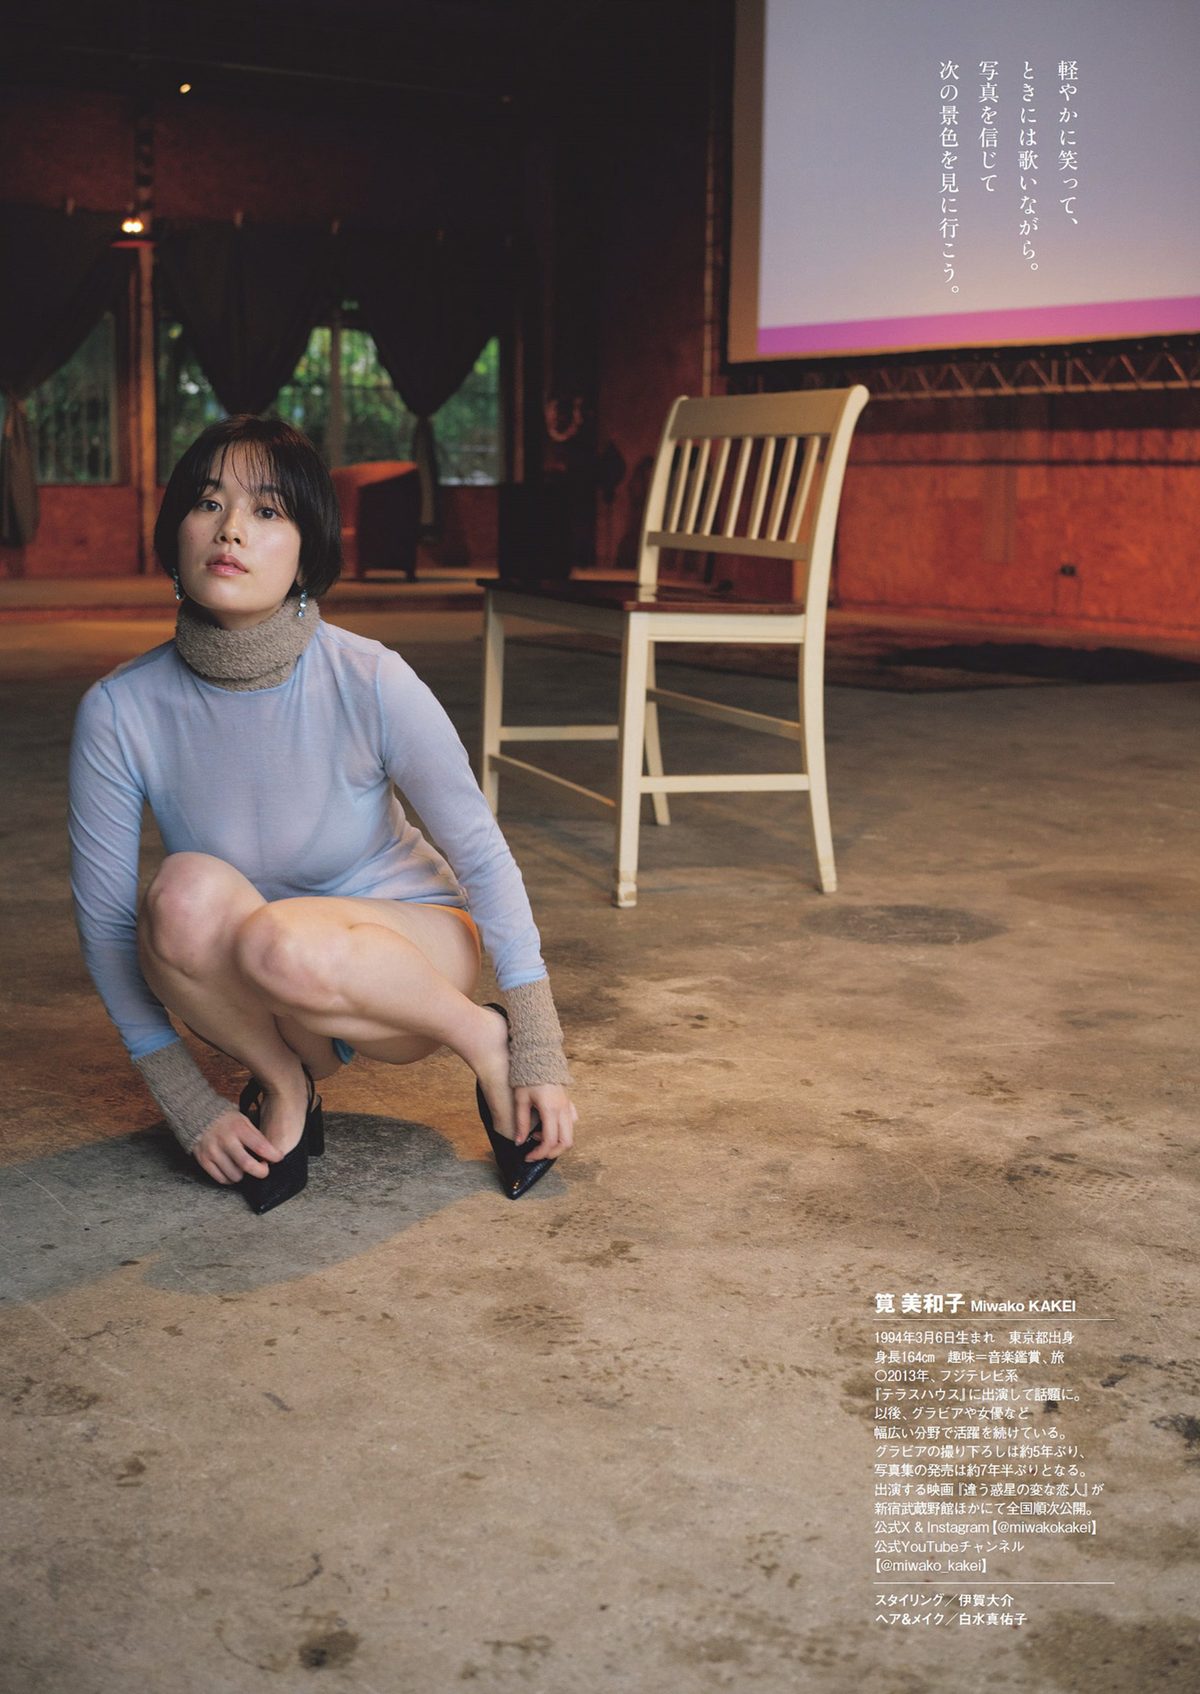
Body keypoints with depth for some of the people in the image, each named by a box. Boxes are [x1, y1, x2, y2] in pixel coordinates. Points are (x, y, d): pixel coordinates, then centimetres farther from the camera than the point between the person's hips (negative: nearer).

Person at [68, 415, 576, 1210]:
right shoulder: (119, 712, -17)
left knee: (288, 949, -37)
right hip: (244, 980, 2)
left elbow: (482, 854, -13)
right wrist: (188, 1105, -10)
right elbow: (104, 916, -9)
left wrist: (539, 1053, -12)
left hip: (409, 954, -2)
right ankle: (283, 1084, -5)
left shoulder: (372, 683, -23)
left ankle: (481, 1040, -8)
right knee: (187, 892, -32)